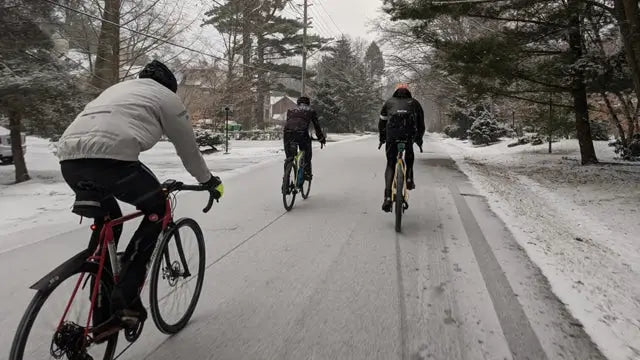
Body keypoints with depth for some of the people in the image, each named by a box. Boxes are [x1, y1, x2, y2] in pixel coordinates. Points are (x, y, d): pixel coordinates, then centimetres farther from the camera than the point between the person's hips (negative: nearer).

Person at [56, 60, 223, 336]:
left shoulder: (117, 89, 38)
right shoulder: (166, 96, 19)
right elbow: (188, 147, 24)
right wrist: (209, 180, 40)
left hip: (69, 157, 8)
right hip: (109, 156, -7)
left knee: (108, 219, 27)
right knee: (157, 210, 15)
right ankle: (125, 300, 7)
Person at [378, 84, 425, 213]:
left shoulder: (389, 102, 27)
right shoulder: (414, 103, 28)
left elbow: (381, 123, 28)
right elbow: (421, 124, 29)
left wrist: (382, 138, 41)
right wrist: (419, 139, 42)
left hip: (392, 132, 0)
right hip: (410, 133, 1)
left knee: (390, 164, 9)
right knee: (409, 153, 34)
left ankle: (388, 197, -6)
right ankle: (409, 178, 19)